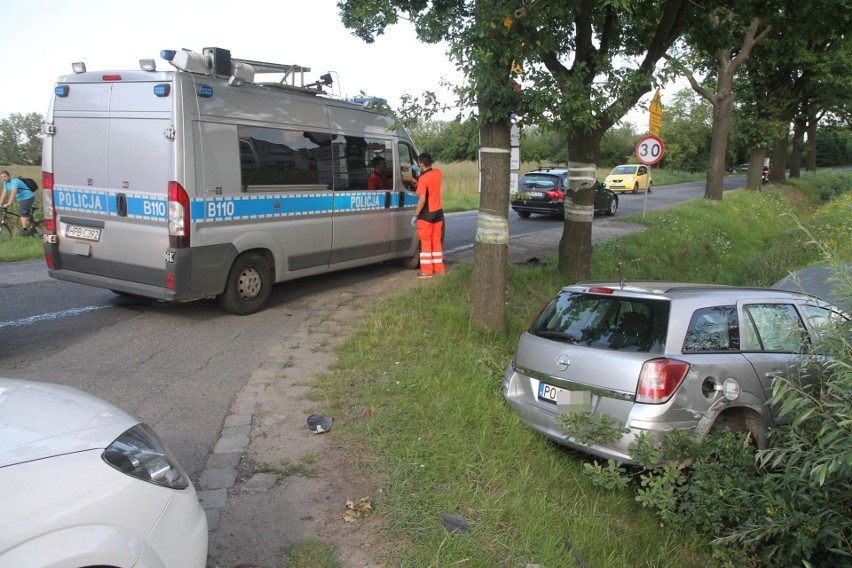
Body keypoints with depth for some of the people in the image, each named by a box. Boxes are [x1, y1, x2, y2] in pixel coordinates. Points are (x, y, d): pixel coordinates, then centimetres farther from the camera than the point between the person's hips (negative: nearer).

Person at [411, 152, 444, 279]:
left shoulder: (423, 179, -19)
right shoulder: (438, 173, 2)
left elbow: (422, 199, -23)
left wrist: (415, 215, -17)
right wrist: (421, 171, 30)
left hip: (427, 214, -7)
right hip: (438, 212, 7)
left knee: (426, 243, 0)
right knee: (436, 241, 15)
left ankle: (427, 271, 1)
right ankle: (439, 268, 21)